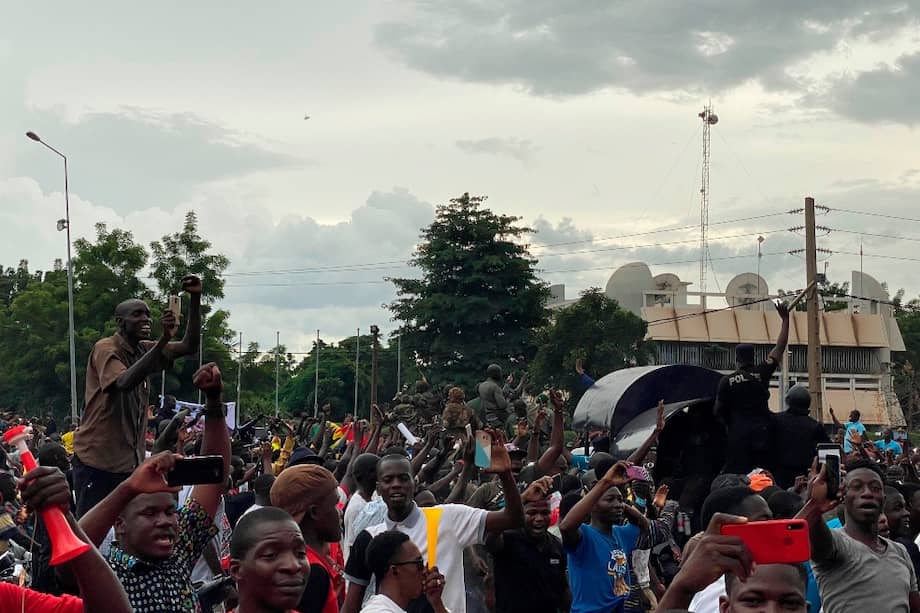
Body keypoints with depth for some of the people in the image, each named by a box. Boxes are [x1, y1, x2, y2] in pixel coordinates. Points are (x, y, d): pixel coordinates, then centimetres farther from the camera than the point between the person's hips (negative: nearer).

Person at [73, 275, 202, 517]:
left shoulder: (144, 350, 12)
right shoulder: (105, 349, -11)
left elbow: (189, 347, 7)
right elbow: (124, 382, -30)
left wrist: (195, 298, -3)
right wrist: (164, 340, -35)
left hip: (131, 461, 7)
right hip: (97, 461, -7)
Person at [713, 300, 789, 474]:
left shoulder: (727, 381, -1)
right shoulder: (762, 373, 1)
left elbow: (718, 411, 3)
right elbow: (780, 348, 8)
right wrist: (785, 319, 15)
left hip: (738, 432, -1)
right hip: (763, 431, 1)